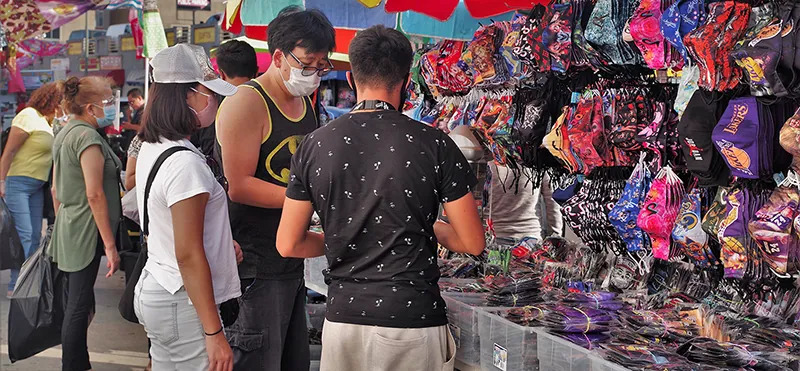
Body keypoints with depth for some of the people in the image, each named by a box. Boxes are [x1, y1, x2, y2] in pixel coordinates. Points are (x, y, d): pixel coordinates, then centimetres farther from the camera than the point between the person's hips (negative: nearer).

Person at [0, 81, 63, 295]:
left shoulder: (45, 121, 14)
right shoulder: (29, 116, -11)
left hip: (37, 186, 9)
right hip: (17, 183, -9)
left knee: (35, 236, 9)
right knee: (23, 235, -12)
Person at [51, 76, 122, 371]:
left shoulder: (65, 134, 12)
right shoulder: (88, 137, -17)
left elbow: (56, 188, 18)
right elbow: (94, 194, -21)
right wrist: (110, 244, -19)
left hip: (68, 230, 10)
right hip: (86, 233, -10)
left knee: (76, 302, 15)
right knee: (79, 306, -2)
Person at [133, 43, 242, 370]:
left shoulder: (150, 149, 8)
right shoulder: (185, 163, -21)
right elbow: (189, 256, -21)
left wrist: (219, 242, 19)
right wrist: (214, 333, -17)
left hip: (153, 291, 9)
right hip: (182, 305, -9)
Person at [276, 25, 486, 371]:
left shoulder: (314, 145, 0)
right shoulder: (433, 143, -8)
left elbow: (289, 245, 4)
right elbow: (472, 243, -4)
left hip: (342, 318, 3)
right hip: (413, 319, -2)